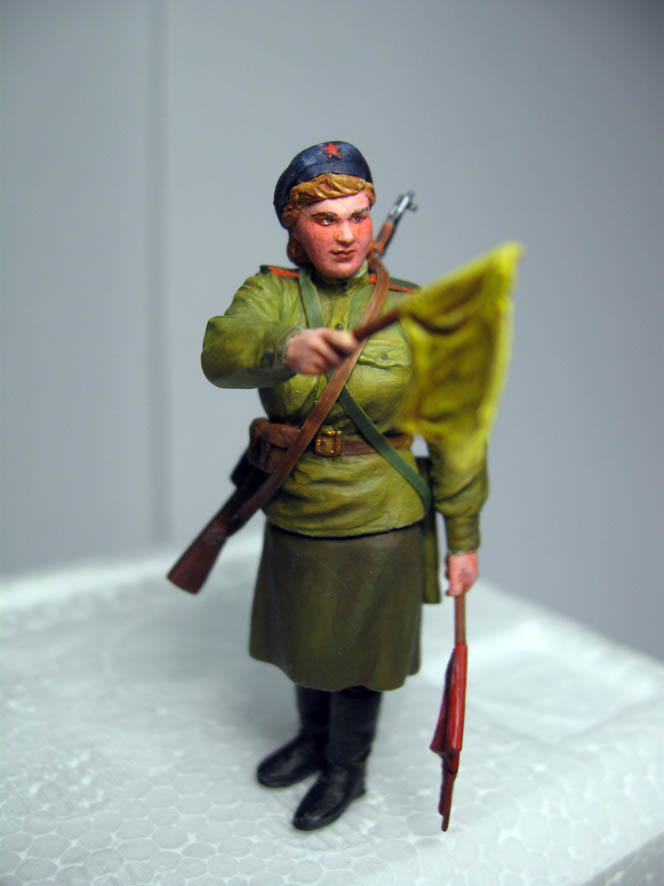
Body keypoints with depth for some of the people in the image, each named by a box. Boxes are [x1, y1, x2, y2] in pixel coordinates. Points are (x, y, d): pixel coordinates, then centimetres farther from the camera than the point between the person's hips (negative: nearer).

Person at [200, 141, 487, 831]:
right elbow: (223, 353, -31)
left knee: (353, 652, 14)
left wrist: (464, 539, -7)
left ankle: (346, 770, 39)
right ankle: (314, 739, 50)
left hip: (377, 522, -3)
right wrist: (288, 346, -54)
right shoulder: (269, 294, -8)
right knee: (303, 640, 23)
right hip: (293, 515, 4)